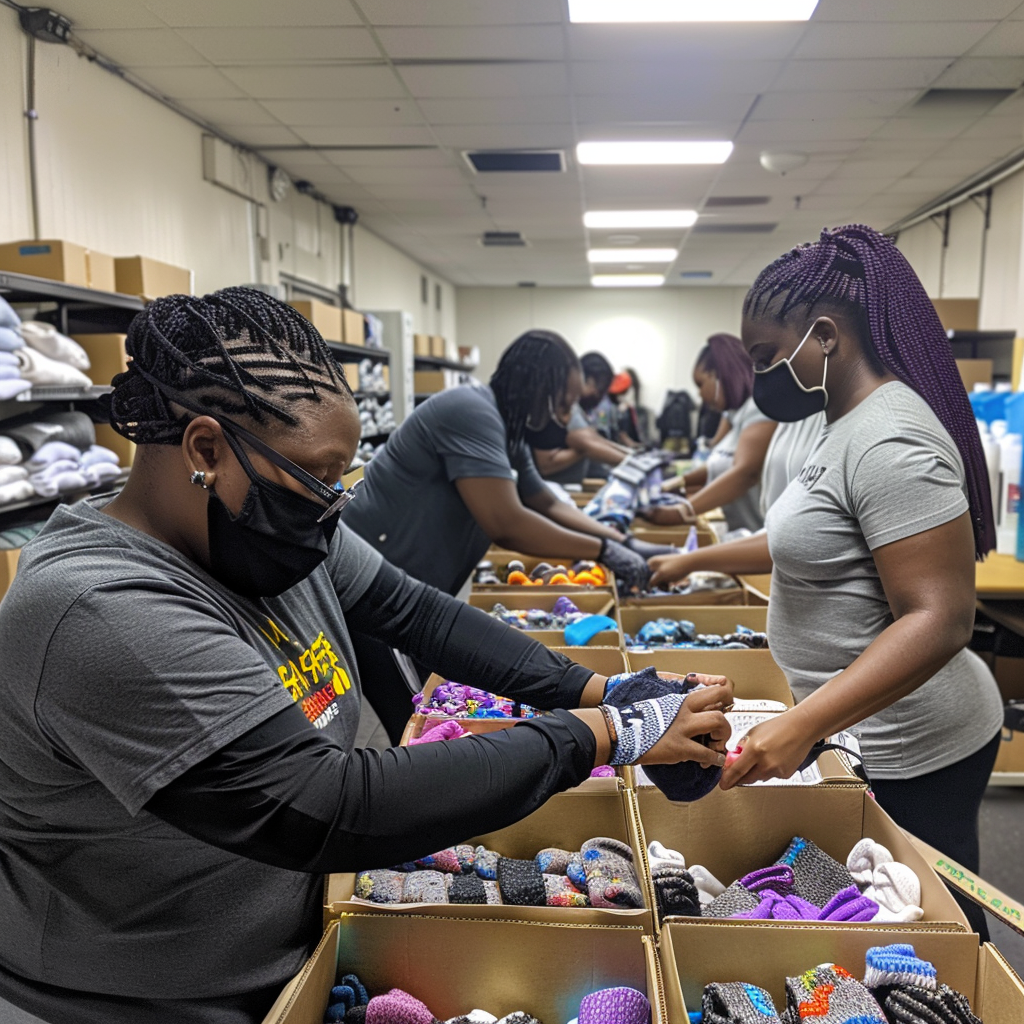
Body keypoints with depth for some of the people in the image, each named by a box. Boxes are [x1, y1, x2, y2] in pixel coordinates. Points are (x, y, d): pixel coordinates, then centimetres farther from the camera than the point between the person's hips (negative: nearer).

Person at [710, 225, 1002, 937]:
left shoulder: (891, 441, -23)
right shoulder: (847, 425, 9)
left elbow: (939, 619, -28)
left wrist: (801, 726, -35)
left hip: (906, 753, -9)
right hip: (856, 733, 10)